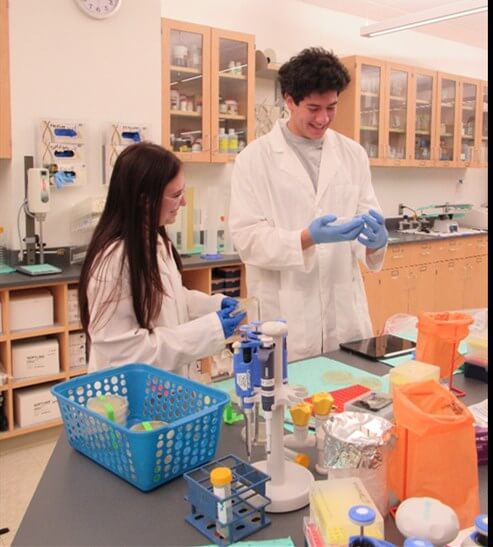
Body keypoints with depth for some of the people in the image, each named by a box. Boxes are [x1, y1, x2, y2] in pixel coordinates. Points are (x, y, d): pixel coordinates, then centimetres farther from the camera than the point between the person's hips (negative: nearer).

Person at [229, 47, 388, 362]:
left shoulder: (353, 154, 8)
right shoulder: (255, 158, -3)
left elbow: (369, 217, 7)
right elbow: (247, 238, -9)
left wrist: (375, 239, -16)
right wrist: (307, 238, -24)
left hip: (345, 312, 4)